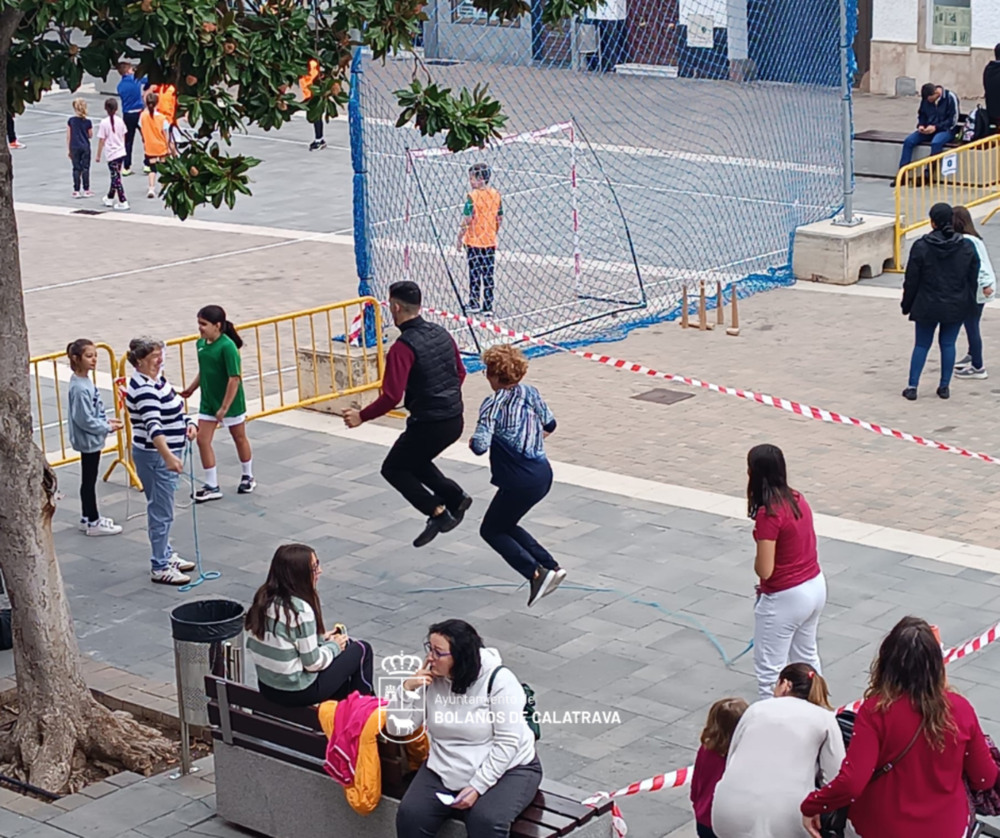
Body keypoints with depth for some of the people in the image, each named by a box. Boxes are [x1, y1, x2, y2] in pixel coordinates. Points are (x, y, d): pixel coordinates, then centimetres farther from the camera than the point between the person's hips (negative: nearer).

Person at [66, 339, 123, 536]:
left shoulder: (85, 380, 5)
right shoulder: (80, 388, -25)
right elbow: (84, 419, -24)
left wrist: (106, 421, 5)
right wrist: (107, 428, -15)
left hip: (92, 439, 10)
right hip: (88, 440, -10)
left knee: (89, 480, 18)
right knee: (89, 480, 1)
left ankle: (88, 518, 29)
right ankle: (93, 523, 10)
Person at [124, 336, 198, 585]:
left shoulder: (156, 380, 8)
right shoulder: (143, 388, -23)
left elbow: (172, 410, 21)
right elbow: (153, 426, -37)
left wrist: (188, 423, 0)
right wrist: (168, 456, -50)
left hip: (165, 454, 10)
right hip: (154, 457, -10)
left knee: (161, 509, 21)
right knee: (161, 512, -4)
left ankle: (166, 555, 33)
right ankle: (160, 568, 3)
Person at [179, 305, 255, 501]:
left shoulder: (227, 347, -23)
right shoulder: (201, 344, -2)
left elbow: (235, 378, -23)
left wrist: (224, 407, -23)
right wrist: (191, 389, 12)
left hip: (230, 403, -6)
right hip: (208, 402, 6)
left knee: (239, 438, 14)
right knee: (202, 440, 2)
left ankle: (248, 478, 34)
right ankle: (212, 486, 11)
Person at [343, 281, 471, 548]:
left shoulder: (403, 348, -19)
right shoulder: (440, 333, 5)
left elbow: (391, 397, -22)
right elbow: (460, 373, 16)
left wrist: (361, 416, -9)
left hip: (428, 423, -8)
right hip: (455, 420, 8)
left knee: (393, 469, 12)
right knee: (415, 461, 29)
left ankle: (437, 511, -1)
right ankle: (456, 497, 15)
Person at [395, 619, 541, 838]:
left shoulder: (498, 680, -19)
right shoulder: (430, 677, -6)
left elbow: (507, 743, -21)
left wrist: (477, 787, -26)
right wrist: (407, 689, -19)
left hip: (507, 769, -5)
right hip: (446, 770, 5)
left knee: (484, 820, -32)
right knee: (410, 814, -18)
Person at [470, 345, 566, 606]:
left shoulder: (494, 404, -17)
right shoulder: (530, 393, 4)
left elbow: (481, 445, -25)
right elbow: (549, 424, 17)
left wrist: (472, 442, -3)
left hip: (520, 483, -8)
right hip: (543, 474, 8)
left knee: (491, 530, 12)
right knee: (507, 525, 26)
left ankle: (535, 573, -3)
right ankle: (550, 566, 17)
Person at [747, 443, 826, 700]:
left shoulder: (768, 514, -25)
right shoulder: (797, 499, 1)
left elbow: (764, 570, -25)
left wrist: (756, 562, -2)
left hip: (786, 598, -9)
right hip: (816, 586, 9)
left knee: (770, 669, 4)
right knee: (807, 657, 26)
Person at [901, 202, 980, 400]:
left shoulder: (921, 247, -13)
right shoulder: (967, 247, -4)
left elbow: (911, 280, -7)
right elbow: (973, 280, 4)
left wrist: (907, 305, 6)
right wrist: (969, 305, 16)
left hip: (927, 307, -2)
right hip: (956, 307, 2)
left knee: (921, 345, 9)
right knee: (948, 344, 12)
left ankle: (912, 387, 7)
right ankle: (944, 387, 15)